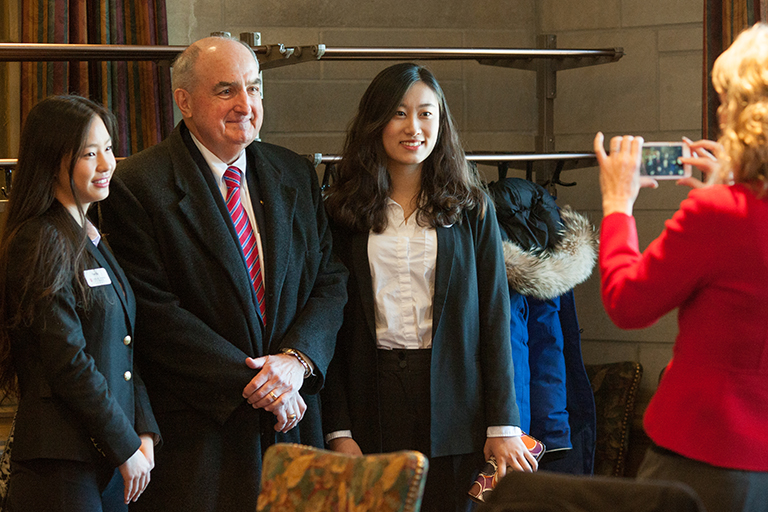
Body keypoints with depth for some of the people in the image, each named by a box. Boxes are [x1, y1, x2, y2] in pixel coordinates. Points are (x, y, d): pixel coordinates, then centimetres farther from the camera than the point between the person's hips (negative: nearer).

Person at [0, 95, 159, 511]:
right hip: (60, 466, -8)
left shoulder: (97, 242, 14)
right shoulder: (42, 243, -13)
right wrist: (126, 447, -12)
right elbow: (69, 365, -17)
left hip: (111, 461, 8)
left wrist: (144, 431, 2)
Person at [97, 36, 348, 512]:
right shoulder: (137, 186, -8)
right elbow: (155, 312, -13)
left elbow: (331, 280, 7)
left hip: (292, 413, 5)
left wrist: (297, 358, -11)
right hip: (196, 432, -5)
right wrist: (250, 382, -15)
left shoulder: (296, 175, 10)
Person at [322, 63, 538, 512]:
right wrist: (339, 430, -4)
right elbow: (332, 323, 4)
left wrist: (503, 424, -4)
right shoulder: (343, 213, 5)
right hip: (373, 403, 0)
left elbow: (494, 317, 3)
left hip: (454, 403, 0)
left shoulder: (471, 209, 6)